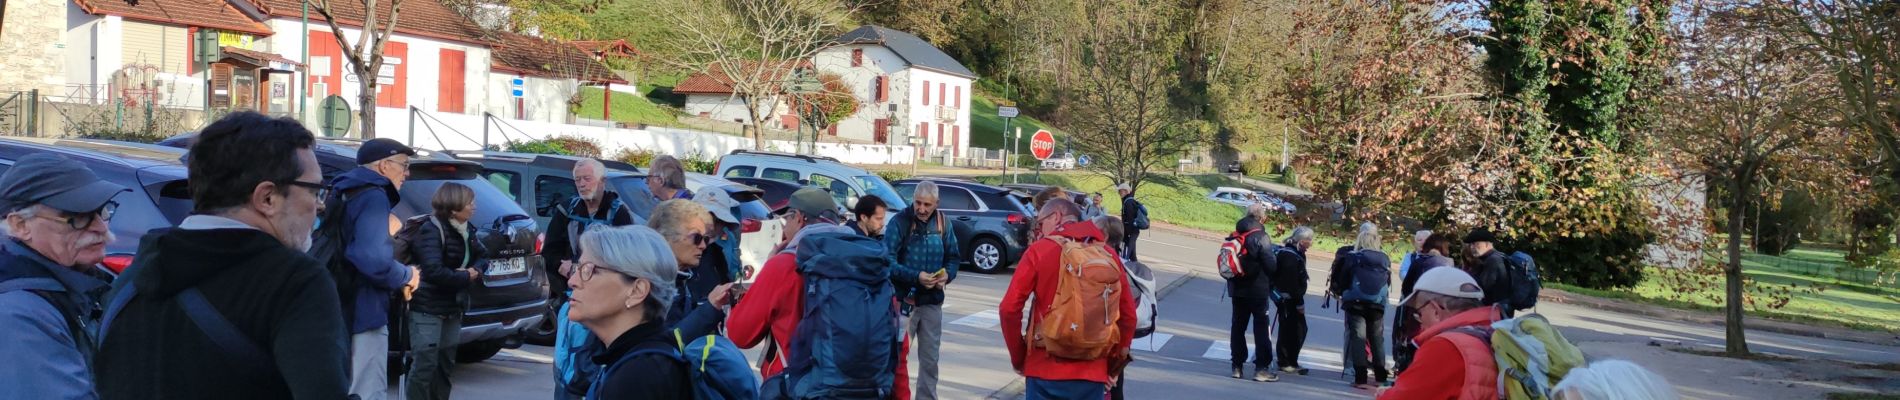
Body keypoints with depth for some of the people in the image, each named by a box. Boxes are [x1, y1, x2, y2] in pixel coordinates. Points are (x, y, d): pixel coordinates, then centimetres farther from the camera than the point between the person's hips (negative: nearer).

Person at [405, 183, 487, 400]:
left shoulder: (465, 229, 8)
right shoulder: (432, 229, -16)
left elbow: (481, 256, 16)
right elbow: (433, 271, -27)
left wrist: (475, 271, -6)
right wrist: (466, 278, -15)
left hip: (453, 308, 8)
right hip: (428, 308, -8)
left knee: (445, 364, 13)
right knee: (424, 365, -8)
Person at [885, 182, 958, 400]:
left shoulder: (944, 224, 3)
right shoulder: (900, 222, -12)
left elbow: (953, 257, 11)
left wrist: (947, 275, -10)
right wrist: (916, 276, -25)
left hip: (932, 300, 4)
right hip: (904, 299, -4)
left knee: (930, 357, 14)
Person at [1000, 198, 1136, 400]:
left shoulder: (1039, 250, -2)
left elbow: (1009, 309, -7)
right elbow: (1128, 314, 7)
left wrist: (1018, 358, 5)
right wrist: (1114, 365, 16)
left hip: (1046, 369, -2)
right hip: (1092, 372, 2)